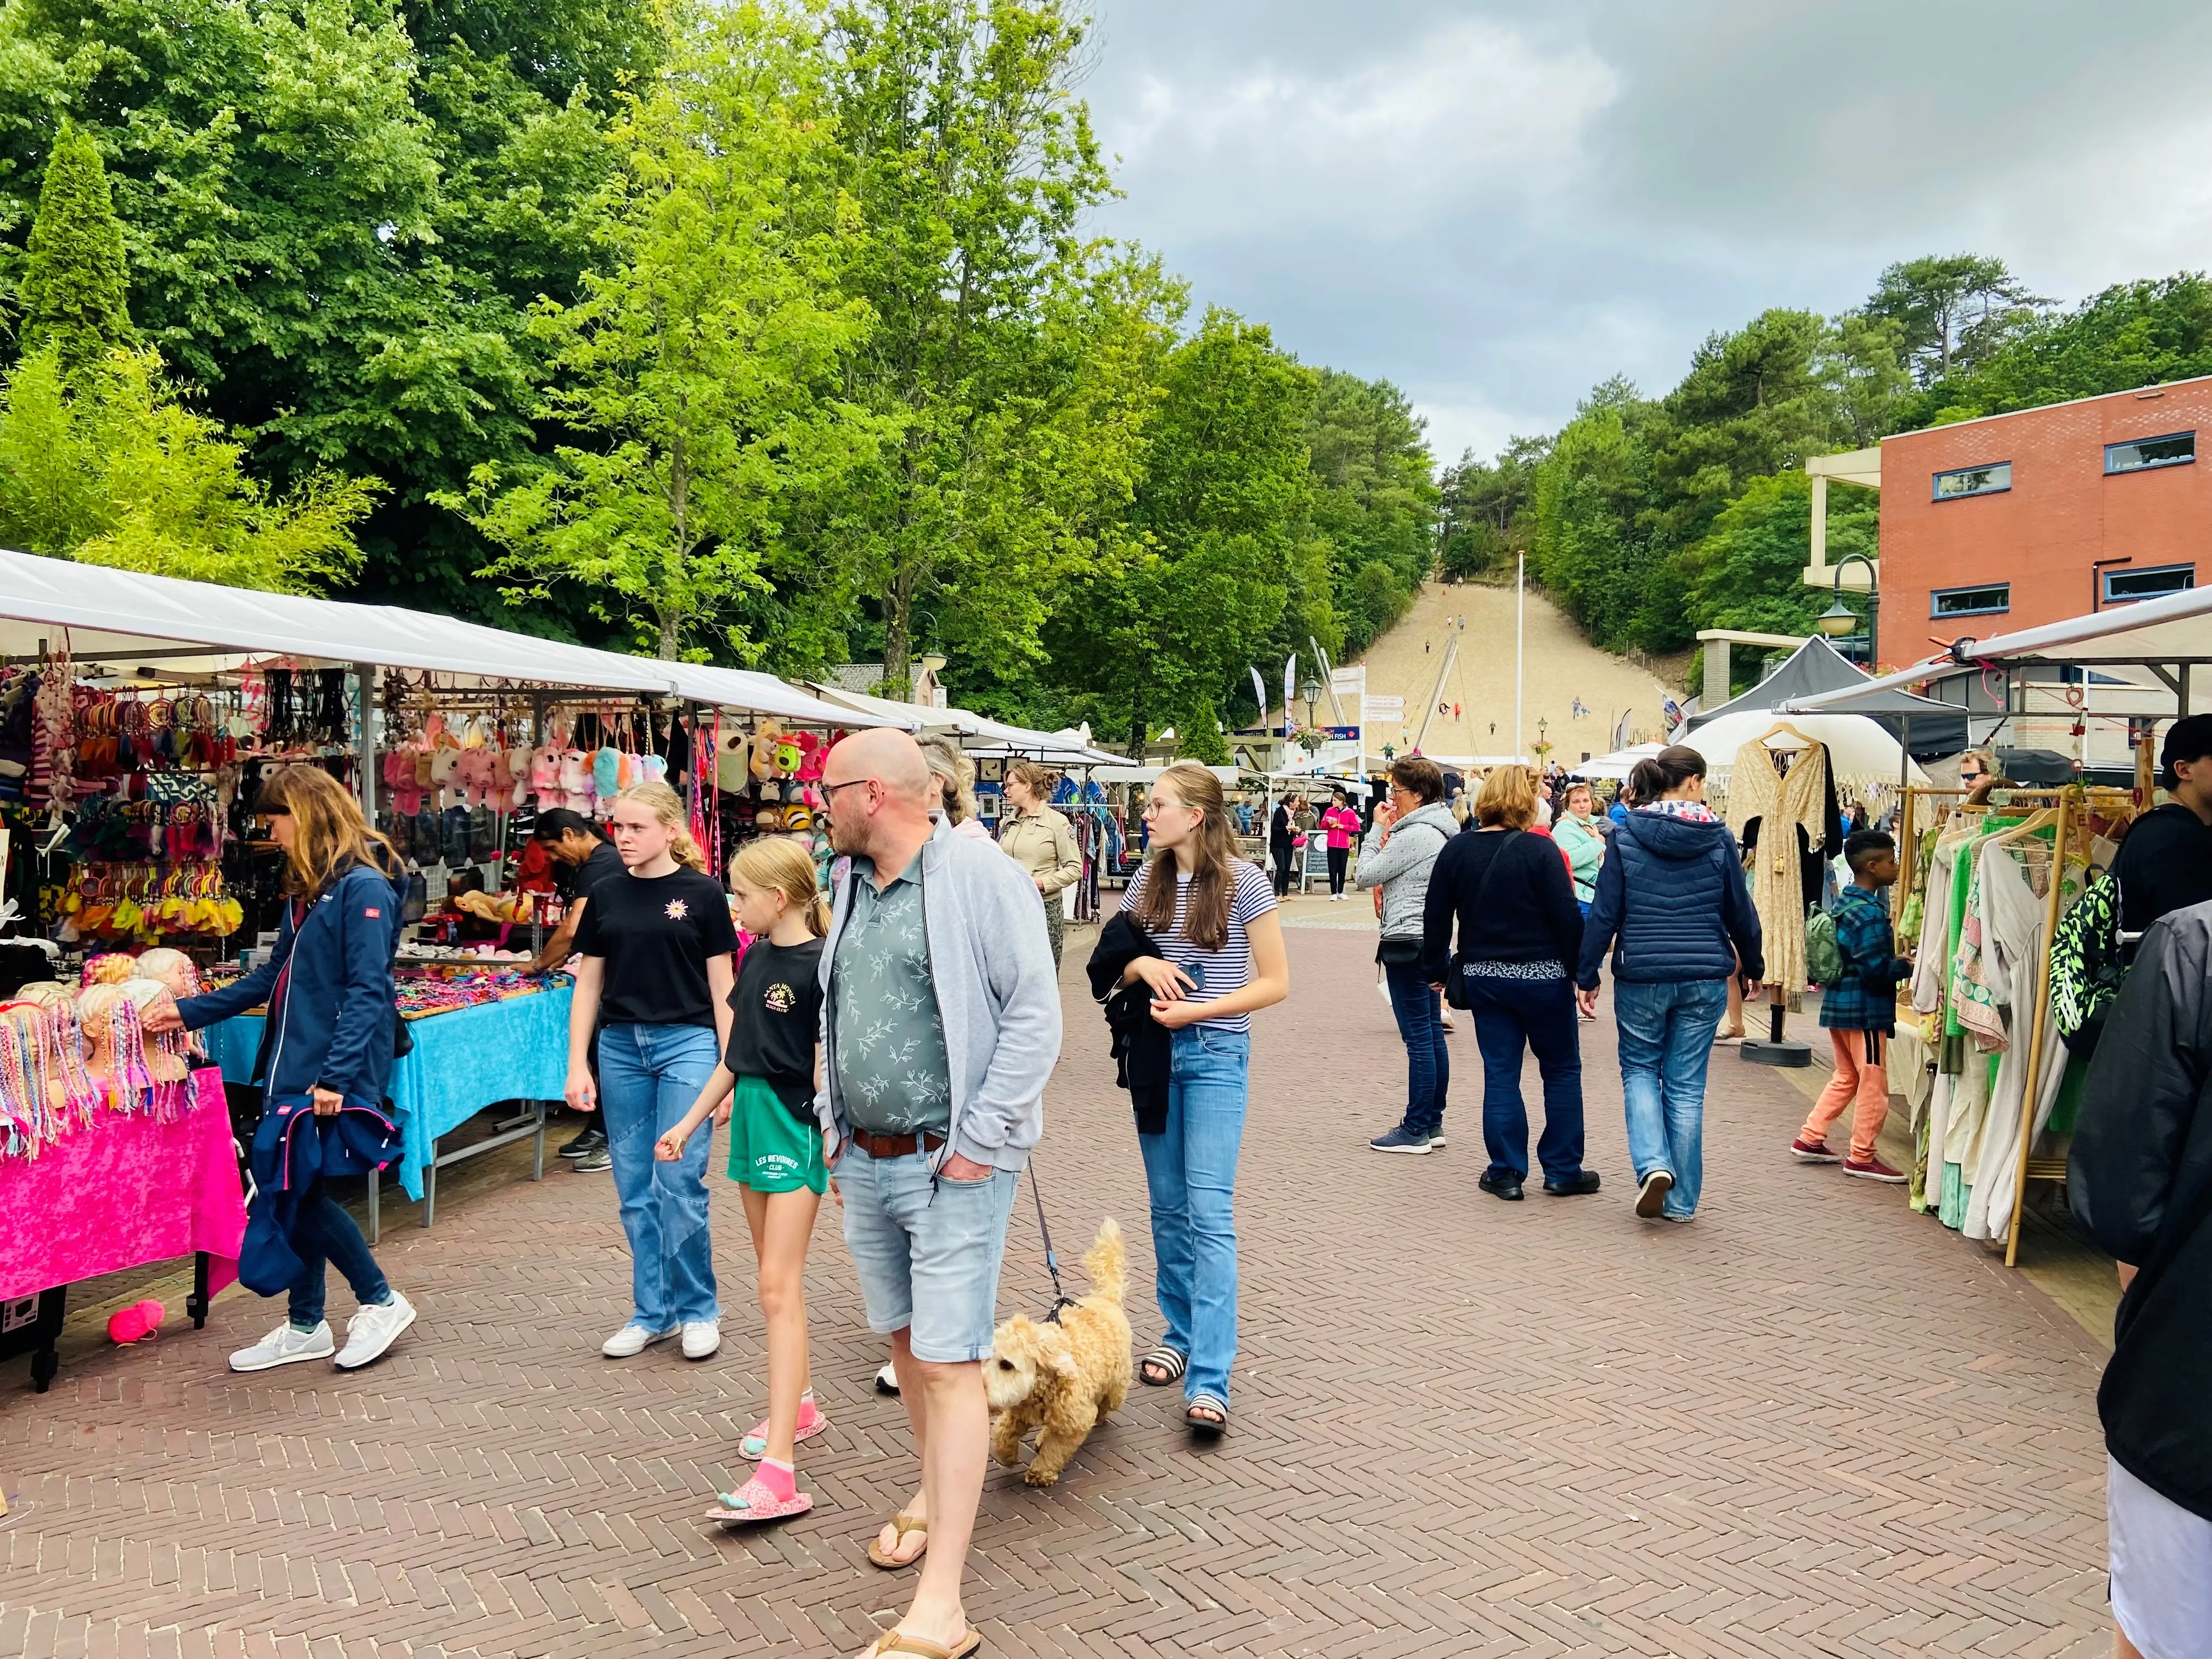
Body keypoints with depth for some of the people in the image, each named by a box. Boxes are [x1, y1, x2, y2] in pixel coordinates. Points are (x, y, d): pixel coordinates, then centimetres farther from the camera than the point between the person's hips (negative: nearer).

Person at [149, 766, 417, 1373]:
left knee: (302, 1192, -5)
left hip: (332, 1077, -9)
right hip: (293, 1068, 9)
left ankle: (381, 1302, 11)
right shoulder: (306, 890, 15)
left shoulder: (363, 889, -15)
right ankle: (305, 1327, 23)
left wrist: (336, 1076, -24)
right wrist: (189, 1012, 19)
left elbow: (368, 992, -20)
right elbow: (275, 977, 21)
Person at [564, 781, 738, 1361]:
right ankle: (652, 1311, 22)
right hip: (621, 1047, 4)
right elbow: (588, 985, 11)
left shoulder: (702, 893, -3)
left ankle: (698, 1310, 12)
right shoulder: (606, 896, 8)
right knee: (635, 1189, 9)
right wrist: (578, 1065, 4)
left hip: (686, 1042, -4)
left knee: (680, 1183, -6)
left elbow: (721, 987, -1)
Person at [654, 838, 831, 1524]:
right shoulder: (757, 956, 9)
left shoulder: (818, 967, -15)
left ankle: (777, 1473, -12)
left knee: (779, 1288, -12)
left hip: (796, 1127, -8)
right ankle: (799, 1407, 34)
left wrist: (834, 1153, -14)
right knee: (773, 1280, 17)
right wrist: (691, 1120, 18)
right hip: (752, 1119, 8)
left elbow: (825, 1068, -15)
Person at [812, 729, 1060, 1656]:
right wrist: (833, 1128, 13)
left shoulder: (980, 876, -14)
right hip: (864, 1162, 7)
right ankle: (934, 1494, 41)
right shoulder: (850, 885, 10)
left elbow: (1035, 1017, -15)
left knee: (949, 1363, -6)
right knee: (903, 1339, 19)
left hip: (952, 1164, -7)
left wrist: (978, 1145, -16)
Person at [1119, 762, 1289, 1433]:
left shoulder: (1243, 882, -8)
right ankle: (1180, 1333, 29)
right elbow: (1112, 967, 14)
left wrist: (1197, 1011, -16)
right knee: (1168, 1207, 13)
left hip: (1216, 1056, -5)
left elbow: (1275, 983, -7)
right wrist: (1141, 964, -9)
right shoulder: (1147, 880, 6)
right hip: (1154, 1053, 5)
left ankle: (1209, 1382, -11)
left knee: (1210, 1212, -10)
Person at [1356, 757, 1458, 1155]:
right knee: (1432, 1034, 13)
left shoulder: (1414, 835, -17)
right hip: (1433, 942, 10)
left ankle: (1416, 1131, -1)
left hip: (1408, 942, -10)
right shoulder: (1440, 831, 13)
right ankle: (1432, 1124, 20)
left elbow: (1366, 875, -12)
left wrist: (1378, 829, -4)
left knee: (1418, 1038, -6)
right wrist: (1387, 831, 12)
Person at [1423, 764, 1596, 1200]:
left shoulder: (1457, 850, 0)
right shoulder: (1539, 850, -13)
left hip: (1483, 978, 3)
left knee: (1500, 1073, 9)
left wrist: (1436, 969, 16)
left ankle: (1506, 1173, 10)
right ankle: (1563, 1171, 15)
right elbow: (1567, 916, -14)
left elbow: (1436, 917, 5)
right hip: (1542, 976, -3)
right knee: (1562, 1069, 11)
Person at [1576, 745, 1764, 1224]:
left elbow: (1604, 912, -5)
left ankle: (1653, 1165, -5)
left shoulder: (1627, 834, -5)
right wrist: (1753, 963, 23)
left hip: (1641, 974, -1)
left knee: (1639, 1068, 17)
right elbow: (1739, 909, 6)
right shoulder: (1718, 837, -2)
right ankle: (1681, 1199, 15)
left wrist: (1586, 974, 4)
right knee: (1687, 1084, 9)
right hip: (1704, 977, 1)